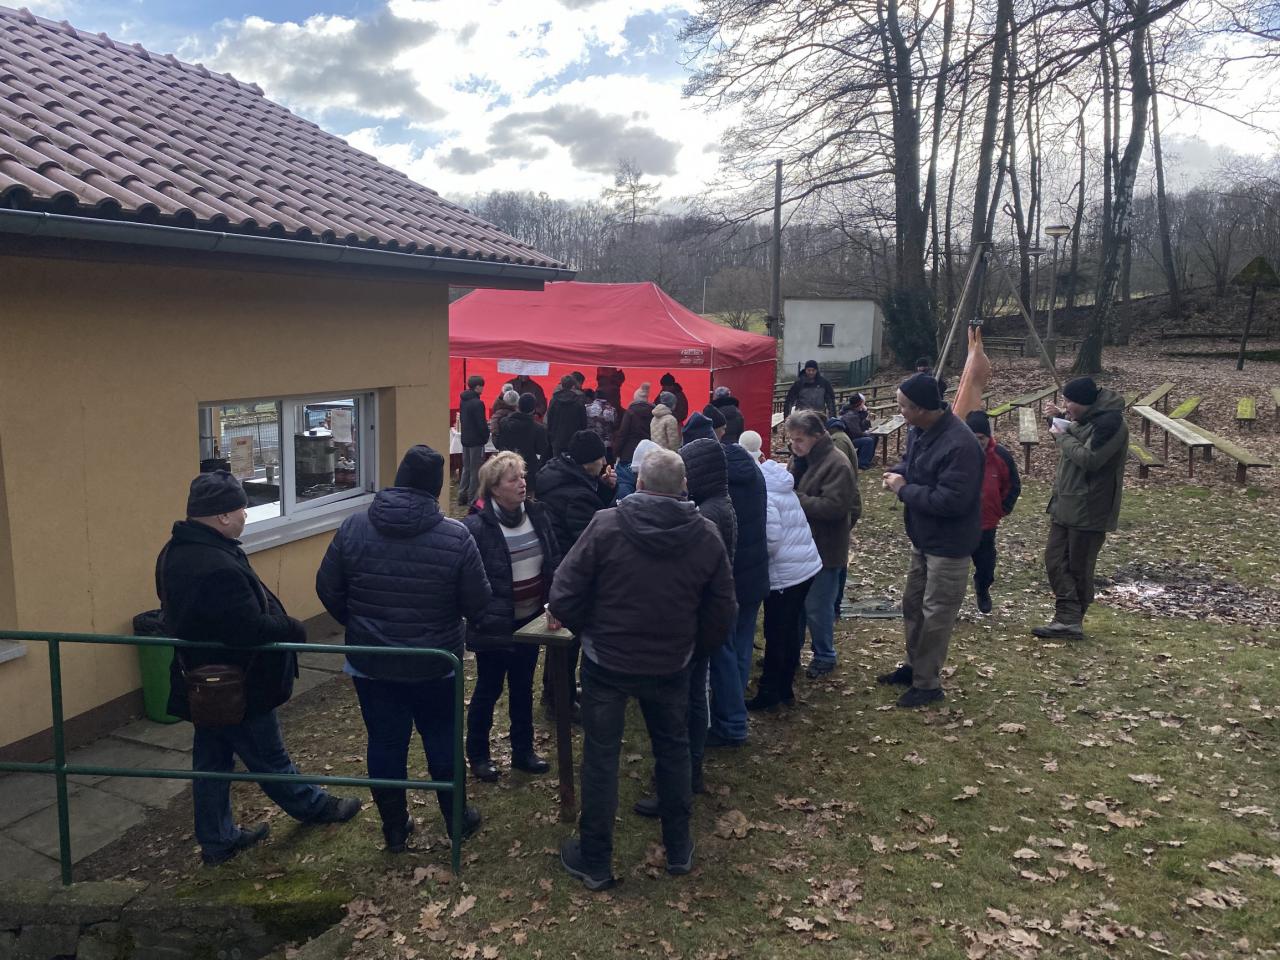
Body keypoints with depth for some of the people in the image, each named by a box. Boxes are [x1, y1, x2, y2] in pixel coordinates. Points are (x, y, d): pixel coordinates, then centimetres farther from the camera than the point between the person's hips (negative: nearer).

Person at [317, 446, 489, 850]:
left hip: (370, 664, 2)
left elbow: (327, 589, -1)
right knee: (443, 741, 17)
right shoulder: (456, 536, -17)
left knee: (385, 744, 15)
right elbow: (478, 604, -12)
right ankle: (457, 820, 33)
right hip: (435, 665, -1)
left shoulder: (353, 528, -9)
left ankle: (394, 828, 29)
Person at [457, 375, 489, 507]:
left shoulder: (463, 401, 6)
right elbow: (481, 425, -20)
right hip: (476, 440, -8)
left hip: (465, 439, 8)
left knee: (466, 468, 16)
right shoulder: (477, 403, -19)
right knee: (475, 470, 1)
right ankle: (472, 497, 6)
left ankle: (462, 496, 18)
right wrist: (486, 435, -3)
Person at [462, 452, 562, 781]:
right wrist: (481, 616, -17)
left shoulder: (537, 514, -1)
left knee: (523, 688, 19)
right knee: (488, 690, 12)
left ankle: (523, 751, 36)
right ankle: (478, 755, 32)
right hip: (495, 625, -5)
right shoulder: (477, 526, -20)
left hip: (530, 618, 6)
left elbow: (554, 562, 6)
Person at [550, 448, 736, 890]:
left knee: (601, 756, 11)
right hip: (671, 666, 3)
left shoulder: (606, 526, -17)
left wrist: (587, 630, 4)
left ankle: (595, 862, 23)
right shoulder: (706, 535, -7)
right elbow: (722, 612, -1)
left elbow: (563, 597, -15)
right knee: (673, 750, 21)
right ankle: (678, 849, 34)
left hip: (607, 661, -2)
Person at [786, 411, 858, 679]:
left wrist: (794, 498, -25)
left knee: (817, 607, 4)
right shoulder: (801, 458, 6)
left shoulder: (837, 464, -18)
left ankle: (824, 657, 24)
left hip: (824, 549, -7)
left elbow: (833, 506, -26)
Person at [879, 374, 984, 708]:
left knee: (936, 614, 2)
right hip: (924, 538, 10)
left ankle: (927, 684, 17)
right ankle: (914, 665, 38)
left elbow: (951, 500, -32)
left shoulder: (959, 444, -30)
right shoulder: (920, 431, 0)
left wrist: (904, 490, -22)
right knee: (913, 602, 21)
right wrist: (898, 473, -5)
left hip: (949, 544, -10)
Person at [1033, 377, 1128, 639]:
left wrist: (1062, 437, -14)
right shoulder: (1087, 418, 10)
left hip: (1089, 511, -9)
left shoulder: (1109, 423, -19)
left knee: (1079, 568, 3)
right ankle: (1068, 619, 6)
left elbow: (1089, 458, -26)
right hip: (1065, 505, 10)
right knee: (1055, 559, 5)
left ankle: (1071, 620, 14)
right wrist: (1062, 418, 9)